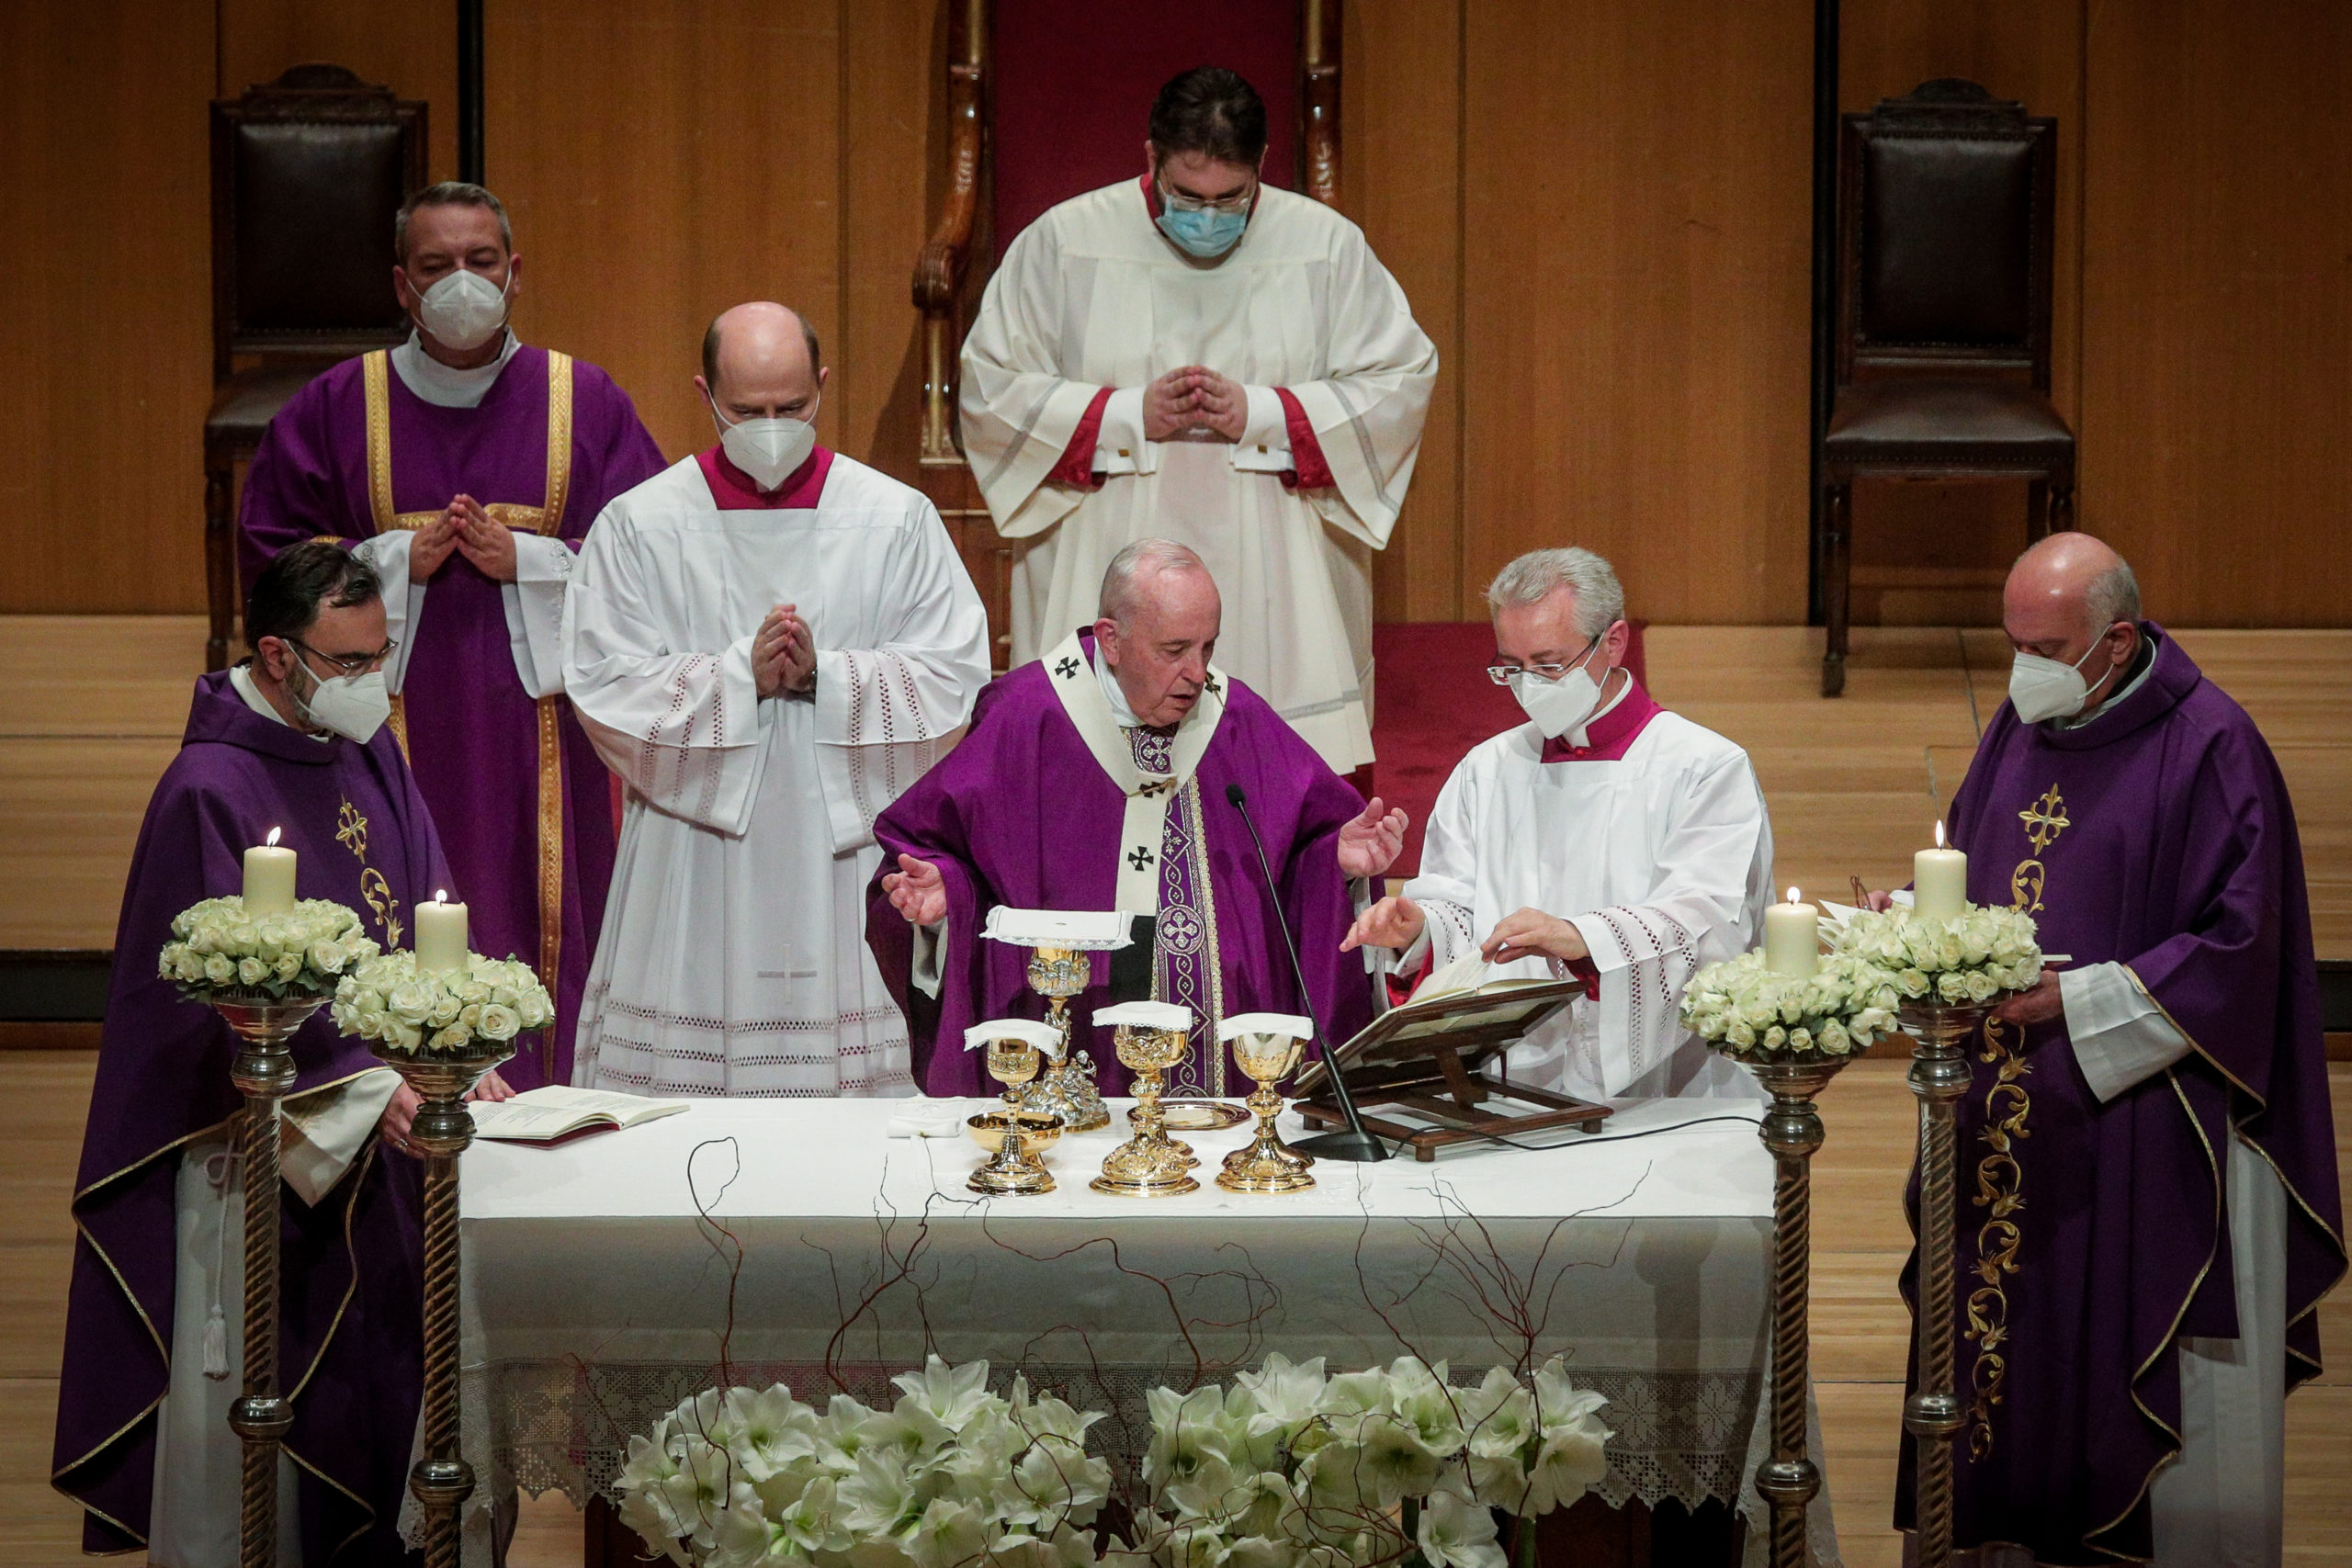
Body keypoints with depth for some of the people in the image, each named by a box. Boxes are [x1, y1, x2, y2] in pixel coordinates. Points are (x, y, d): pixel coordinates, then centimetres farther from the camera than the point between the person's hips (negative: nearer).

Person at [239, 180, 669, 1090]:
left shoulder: (586, 404, 6)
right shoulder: (334, 410, 7)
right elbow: (272, 553, 6)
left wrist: (526, 560, -10)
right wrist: (399, 561, -7)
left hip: (540, 727, 0)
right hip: (395, 727, 0)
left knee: (543, 939, -1)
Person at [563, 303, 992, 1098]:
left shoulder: (898, 519, 5)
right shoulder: (639, 525, 3)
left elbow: (954, 678, -1)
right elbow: (605, 686, -4)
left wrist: (827, 675, -14)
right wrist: (742, 675, -14)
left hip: (850, 854, 0)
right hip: (694, 862, 0)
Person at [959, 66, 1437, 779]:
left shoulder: (1328, 246, 6)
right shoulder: (1062, 243, 4)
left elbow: (1401, 382, 4)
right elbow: (989, 385, 4)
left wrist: (1262, 415, -10)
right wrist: (1126, 416, -9)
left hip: (1276, 591, 1)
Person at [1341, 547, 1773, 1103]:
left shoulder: (1706, 769, 3)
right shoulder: (1487, 770, 20)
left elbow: (1710, 922, -12)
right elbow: (1455, 914, 15)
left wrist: (1577, 937, -28)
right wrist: (1416, 928, -10)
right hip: (1509, 1088, 4)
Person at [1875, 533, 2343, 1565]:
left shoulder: (2209, 746, -13)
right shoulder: (2021, 726, 8)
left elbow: (2234, 948, -15)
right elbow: (1973, 874, 18)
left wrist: (2076, 1000, -20)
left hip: (2144, 1121, -6)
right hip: (2012, 1116, 6)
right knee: (2006, 1327, 9)